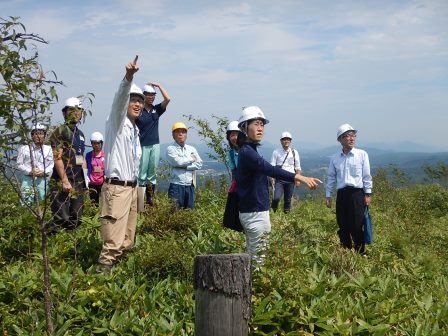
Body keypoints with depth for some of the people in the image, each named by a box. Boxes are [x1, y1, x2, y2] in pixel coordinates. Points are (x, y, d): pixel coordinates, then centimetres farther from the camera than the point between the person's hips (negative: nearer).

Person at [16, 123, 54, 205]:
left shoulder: (48, 149, 8)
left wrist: (44, 172, -12)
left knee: (41, 200, 3)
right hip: (28, 178, -1)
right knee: (27, 201, -7)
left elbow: (51, 165, 5)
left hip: (42, 179, 1)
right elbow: (19, 164, 3)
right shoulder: (24, 149, 3)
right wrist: (30, 172, -11)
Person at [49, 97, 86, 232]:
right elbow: (57, 158, -14)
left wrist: (85, 178, 14)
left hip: (78, 182, 8)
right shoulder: (60, 132, -6)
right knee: (61, 219, -11)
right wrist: (65, 181, -20)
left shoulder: (80, 133, 18)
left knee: (76, 219, 10)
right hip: (62, 181, -8)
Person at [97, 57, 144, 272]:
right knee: (113, 244, -14)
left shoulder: (135, 130, 20)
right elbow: (120, 98, -23)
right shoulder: (117, 122, -3)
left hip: (131, 188, 8)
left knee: (127, 242, 9)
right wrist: (128, 77, -40)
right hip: (116, 188, -8)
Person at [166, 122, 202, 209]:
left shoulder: (192, 149, 14)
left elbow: (199, 164, 2)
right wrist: (191, 159, -1)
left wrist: (184, 166, -9)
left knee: (189, 209, 8)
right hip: (176, 185, -5)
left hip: (190, 185, 5)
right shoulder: (170, 149, 0)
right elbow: (178, 161, -17)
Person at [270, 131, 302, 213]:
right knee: (276, 198, -14)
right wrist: (272, 179, -7)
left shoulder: (294, 153, 7)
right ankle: (273, 212, 13)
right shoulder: (276, 152, 1)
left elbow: (298, 168, 12)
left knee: (288, 199, 6)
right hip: (279, 179, -2)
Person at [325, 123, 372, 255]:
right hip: (341, 195, 3)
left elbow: (367, 176, 1)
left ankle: (360, 253, 10)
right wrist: (328, 195, 9)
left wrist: (368, 194, -2)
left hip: (357, 193, -3)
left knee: (357, 227, -4)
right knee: (343, 227, 7)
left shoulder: (362, 154, -1)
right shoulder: (335, 158, 7)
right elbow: (331, 177, 12)